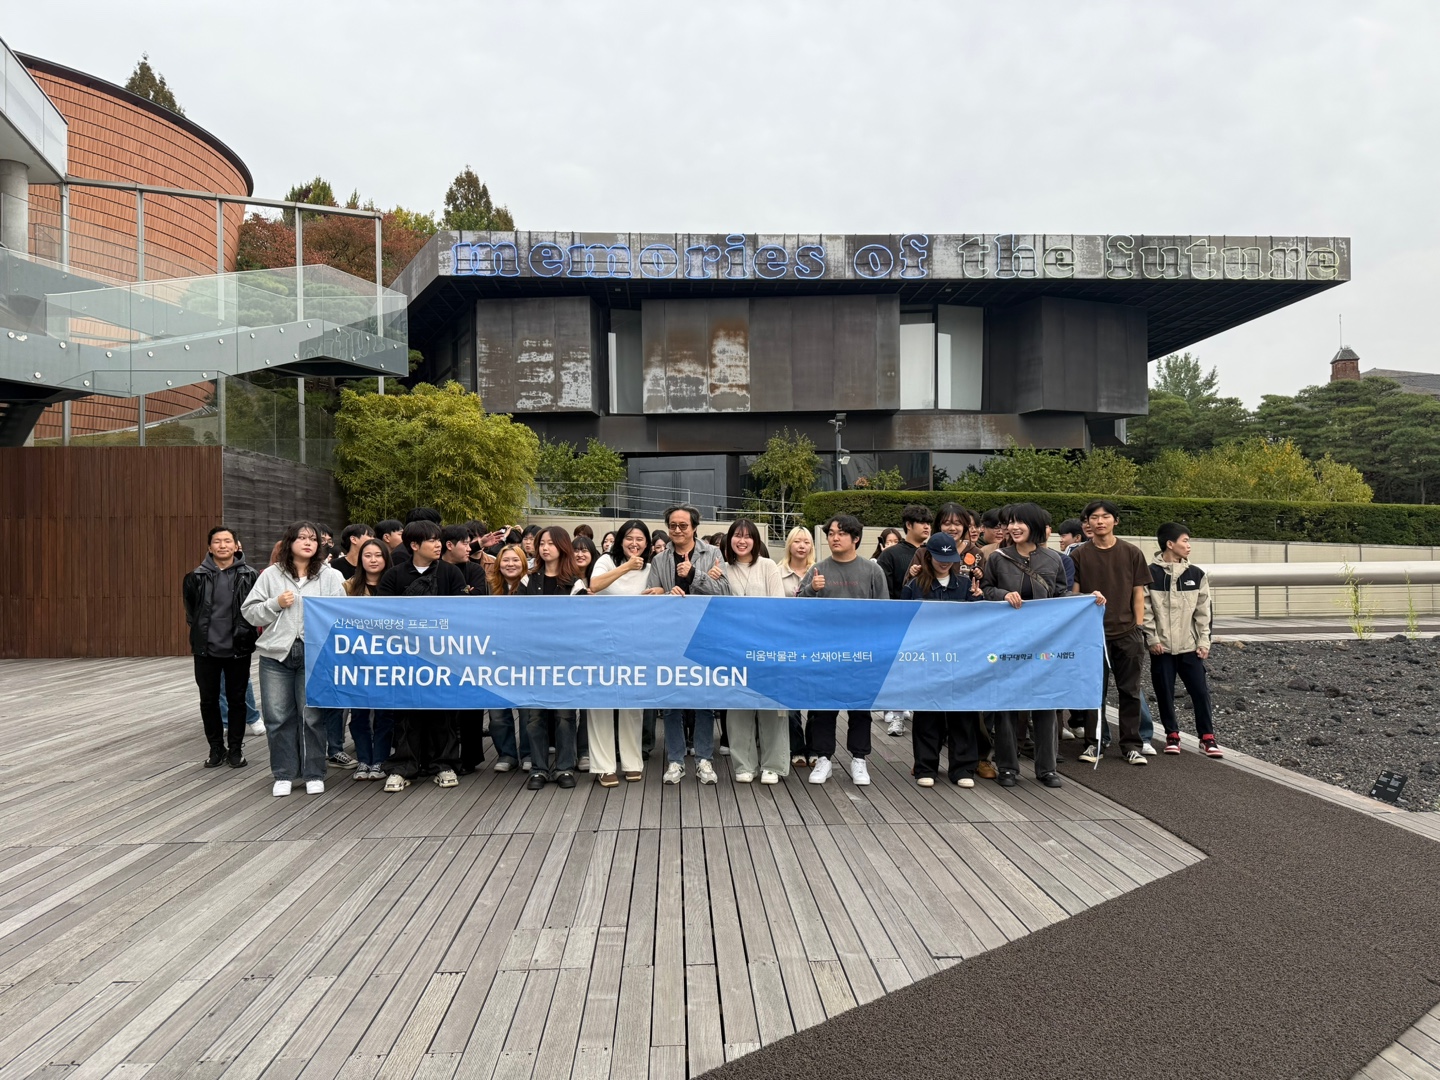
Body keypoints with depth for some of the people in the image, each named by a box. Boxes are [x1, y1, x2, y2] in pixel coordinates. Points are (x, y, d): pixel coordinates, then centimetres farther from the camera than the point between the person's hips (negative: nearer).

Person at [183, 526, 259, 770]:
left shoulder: (249, 575, -5)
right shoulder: (197, 576, -1)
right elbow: (190, 608, 15)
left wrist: (245, 631, 3)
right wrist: (200, 629, 15)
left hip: (238, 649, -2)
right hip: (206, 649, 2)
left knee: (237, 700, 7)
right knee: (208, 700, 9)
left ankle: (236, 749, 19)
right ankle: (216, 748, 22)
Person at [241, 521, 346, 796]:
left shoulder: (330, 576, 2)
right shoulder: (270, 575, 5)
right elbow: (249, 612, 5)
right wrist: (275, 604, -10)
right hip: (276, 655, 1)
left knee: (312, 717, 4)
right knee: (278, 717, 6)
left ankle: (314, 774, 16)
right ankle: (283, 774, 19)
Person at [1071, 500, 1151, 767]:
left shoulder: (1131, 553, 4)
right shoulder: (1080, 555, 2)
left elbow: (1138, 594, 5)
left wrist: (1139, 628, 1)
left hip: (1127, 632, 1)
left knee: (1130, 691, 5)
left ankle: (1131, 745, 14)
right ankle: (1092, 744, 14)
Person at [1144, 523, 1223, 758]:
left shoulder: (1196, 574, 5)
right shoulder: (1151, 573, -4)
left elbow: (1203, 611, 6)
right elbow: (1145, 610, -4)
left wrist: (1204, 641, 0)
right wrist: (1152, 638, -9)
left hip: (1190, 645, 2)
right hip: (1162, 646, -2)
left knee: (1200, 691, 0)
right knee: (1165, 693, 5)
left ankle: (1207, 736, 11)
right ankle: (1172, 735, 20)